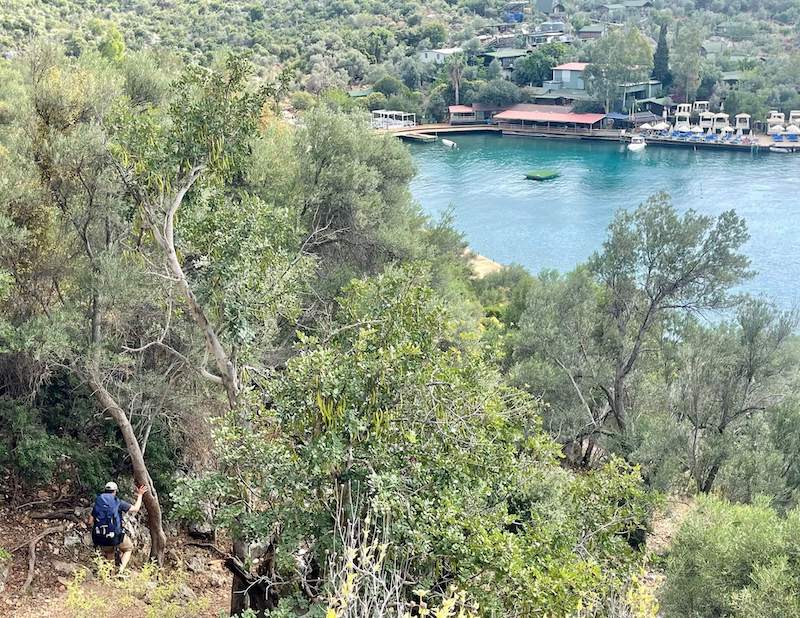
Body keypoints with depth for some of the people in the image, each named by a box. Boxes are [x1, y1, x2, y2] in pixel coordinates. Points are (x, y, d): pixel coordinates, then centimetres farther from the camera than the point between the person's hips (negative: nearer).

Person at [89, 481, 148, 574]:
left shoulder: (97, 503, 7)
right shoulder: (118, 502, -5)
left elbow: (90, 522, 5)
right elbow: (136, 508, 4)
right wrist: (139, 495, 17)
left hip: (101, 539, 4)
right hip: (117, 537, -4)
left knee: (108, 557, 31)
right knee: (128, 549, 23)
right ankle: (121, 570, 5)